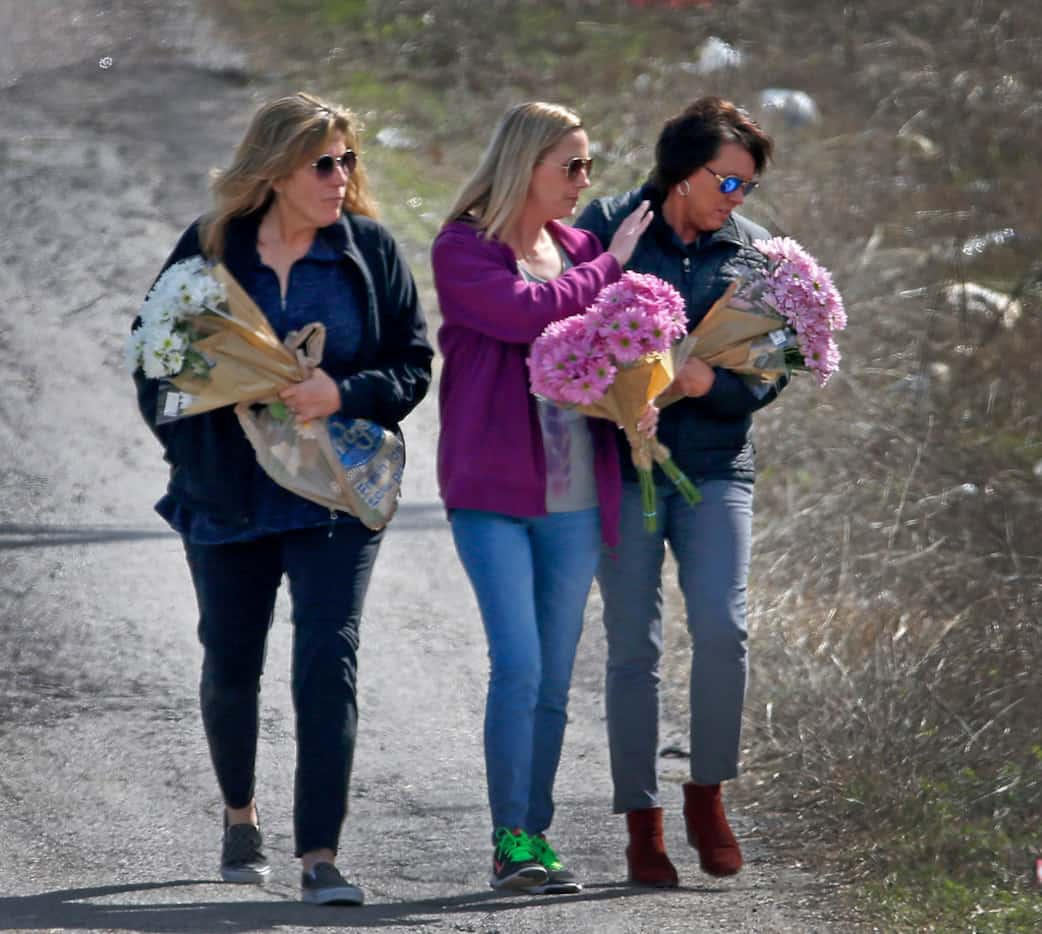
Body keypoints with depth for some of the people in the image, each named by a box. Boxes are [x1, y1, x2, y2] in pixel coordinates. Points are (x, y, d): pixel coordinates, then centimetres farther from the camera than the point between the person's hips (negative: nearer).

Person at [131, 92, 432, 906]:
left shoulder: (370, 251, -1)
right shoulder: (209, 250, -1)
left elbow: (414, 365, 0)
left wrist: (343, 394, -18)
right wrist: (192, 453, -4)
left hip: (337, 496, -1)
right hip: (229, 496, 1)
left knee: (329, 658, -14)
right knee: (231, 664, 13)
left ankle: (320, 855, -15)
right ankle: (240, 814, 39)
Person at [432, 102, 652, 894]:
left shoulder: (579, 246, 13)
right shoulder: (463, 248, -3)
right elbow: (525, 312, -19)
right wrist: (607, 265, -7)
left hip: (575, 494, 5)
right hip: (494, 487, -5)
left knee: (553, 679, 7)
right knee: (518, 665, -14)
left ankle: (535, 837, 14)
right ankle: (510, 843, -8)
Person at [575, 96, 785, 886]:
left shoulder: (751, 251, 8)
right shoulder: (608, 226, 1)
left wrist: (713, 381, -15)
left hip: (714, 465, 2)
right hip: (623, 462, -2)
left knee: (722, 626, -15)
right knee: (634, 646, 0)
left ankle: (708, 793, 4)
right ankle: (642, 824, 7)